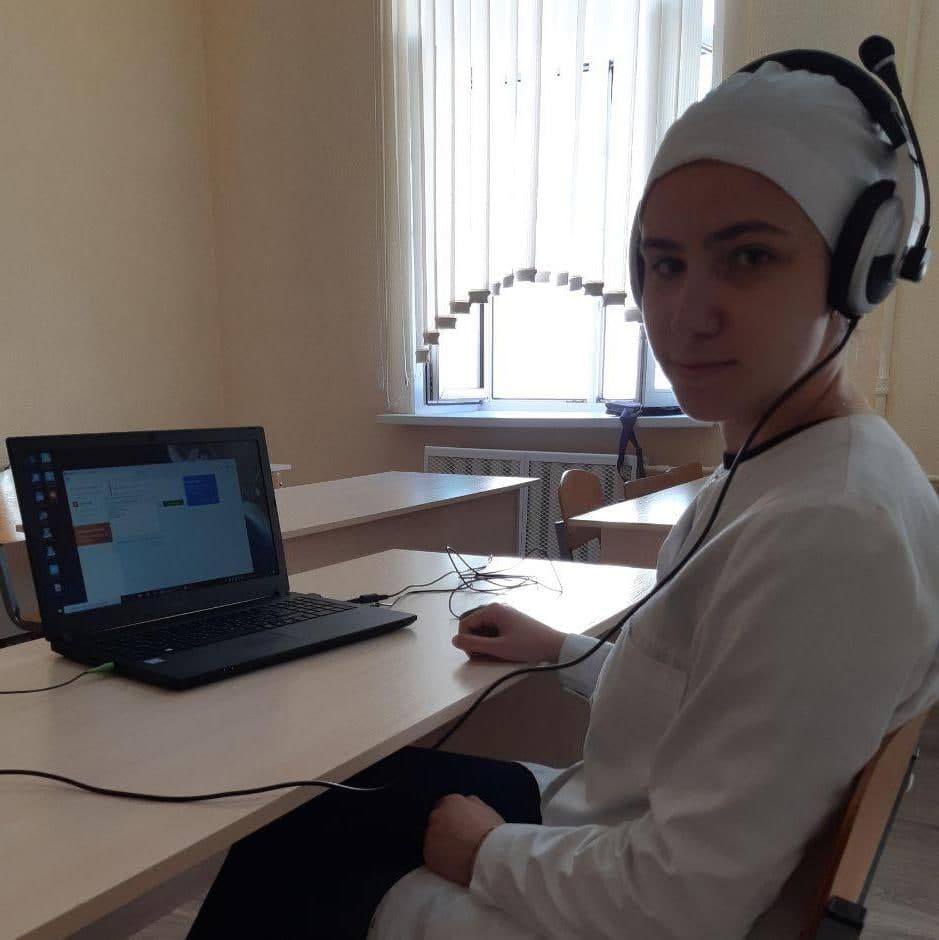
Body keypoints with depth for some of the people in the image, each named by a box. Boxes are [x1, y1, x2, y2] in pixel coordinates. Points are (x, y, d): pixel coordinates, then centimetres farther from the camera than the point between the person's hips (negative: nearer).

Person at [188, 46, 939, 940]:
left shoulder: (832, 530, -31)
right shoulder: (768, 469, -1)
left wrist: (487, 851, -13)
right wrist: (563, 650, 13)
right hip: (602, 828, 8)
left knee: (291, 867, 11)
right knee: (320, 795, 20)